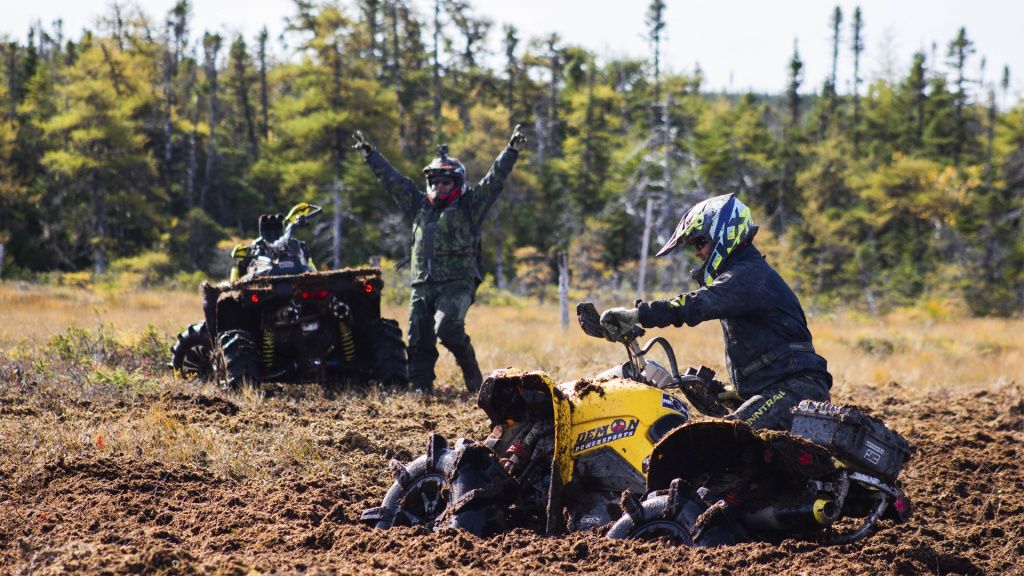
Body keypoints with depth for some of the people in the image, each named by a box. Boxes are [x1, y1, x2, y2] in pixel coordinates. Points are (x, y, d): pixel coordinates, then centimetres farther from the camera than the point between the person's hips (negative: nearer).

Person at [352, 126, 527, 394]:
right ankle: (420, 388, 4)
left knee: (447, 327, -26)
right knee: (419, 342, -1)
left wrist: (511, 151, -8)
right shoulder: (419, 205, 21)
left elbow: (494, 180, 0)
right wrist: (370, 155, 28)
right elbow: (392, 179, 26)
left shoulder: (469, 206, 8)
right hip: (423, 286, 5)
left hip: (457, 284, -5)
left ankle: (471, 370, -5)